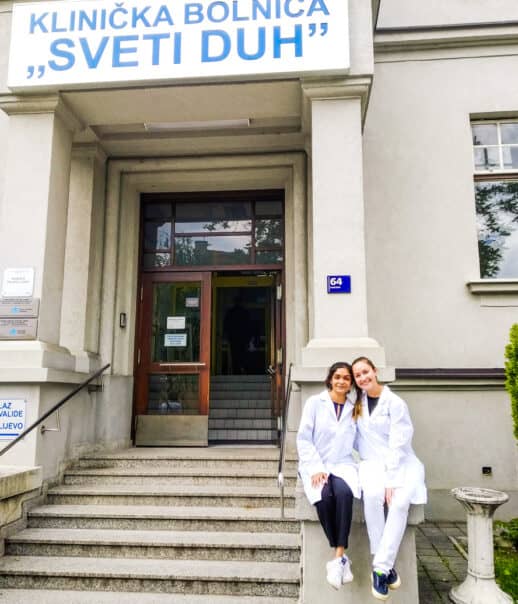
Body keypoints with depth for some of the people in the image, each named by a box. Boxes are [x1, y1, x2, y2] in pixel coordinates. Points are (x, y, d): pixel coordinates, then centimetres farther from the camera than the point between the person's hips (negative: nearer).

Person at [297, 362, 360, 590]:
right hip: (315, 465, -1)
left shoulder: (354, 408, 10)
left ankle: (338, 558, -27)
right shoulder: (314, 402, 2)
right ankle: (342, 559, -17)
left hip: (343, 465, 2)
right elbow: (304, 439, -3)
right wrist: (316, 468, -13)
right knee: (324, 496, -32)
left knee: (344, 492, -33)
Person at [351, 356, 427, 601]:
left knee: (400, 502, -32)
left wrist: (391, 479, -19)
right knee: (372, 495, -30)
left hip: (402, 463, -3)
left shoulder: (395, 403, -8)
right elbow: (357, 438, 15)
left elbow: (398, 444, -13)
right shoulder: (358, 402, 8)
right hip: (372, 463, 3)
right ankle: (387, 564, -20)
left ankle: (380, 567, -26)